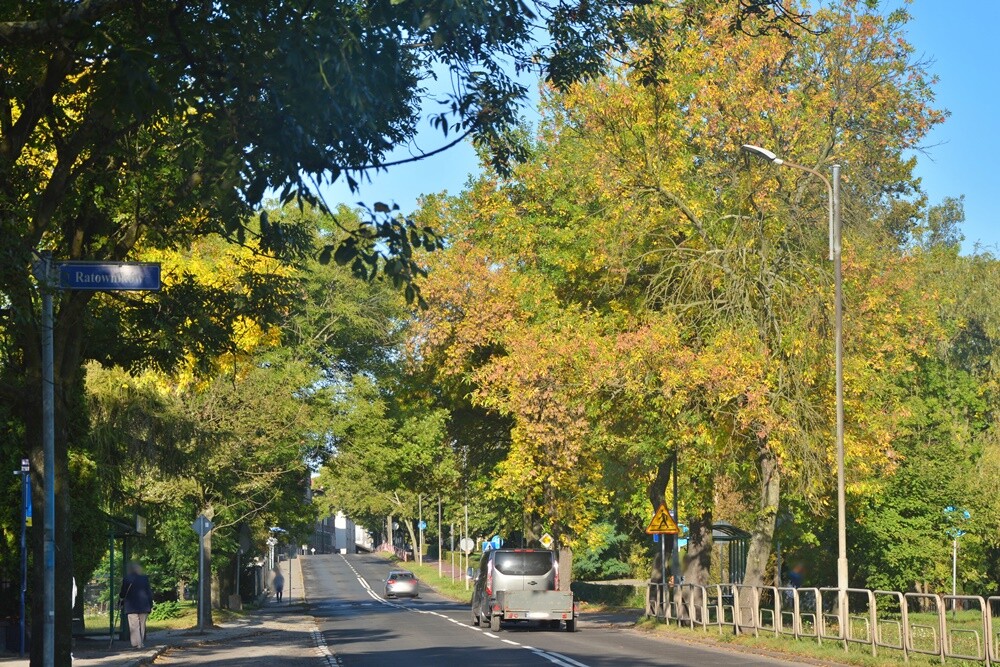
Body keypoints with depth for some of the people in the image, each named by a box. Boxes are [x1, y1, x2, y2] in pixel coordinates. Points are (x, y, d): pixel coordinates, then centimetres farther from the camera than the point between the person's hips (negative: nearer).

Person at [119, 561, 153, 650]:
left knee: (134, 625, -4)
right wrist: (150, 605, 14)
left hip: (131, 607, -3)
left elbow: (123, 593, 0)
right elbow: (149, 593, 8)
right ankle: (142, 643, 14)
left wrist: (120, 603, 16)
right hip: (144, 606, 3)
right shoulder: (145, 578, 5)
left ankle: (136, 644, -12)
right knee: (142, 625, 12)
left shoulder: (127, 579, -5)